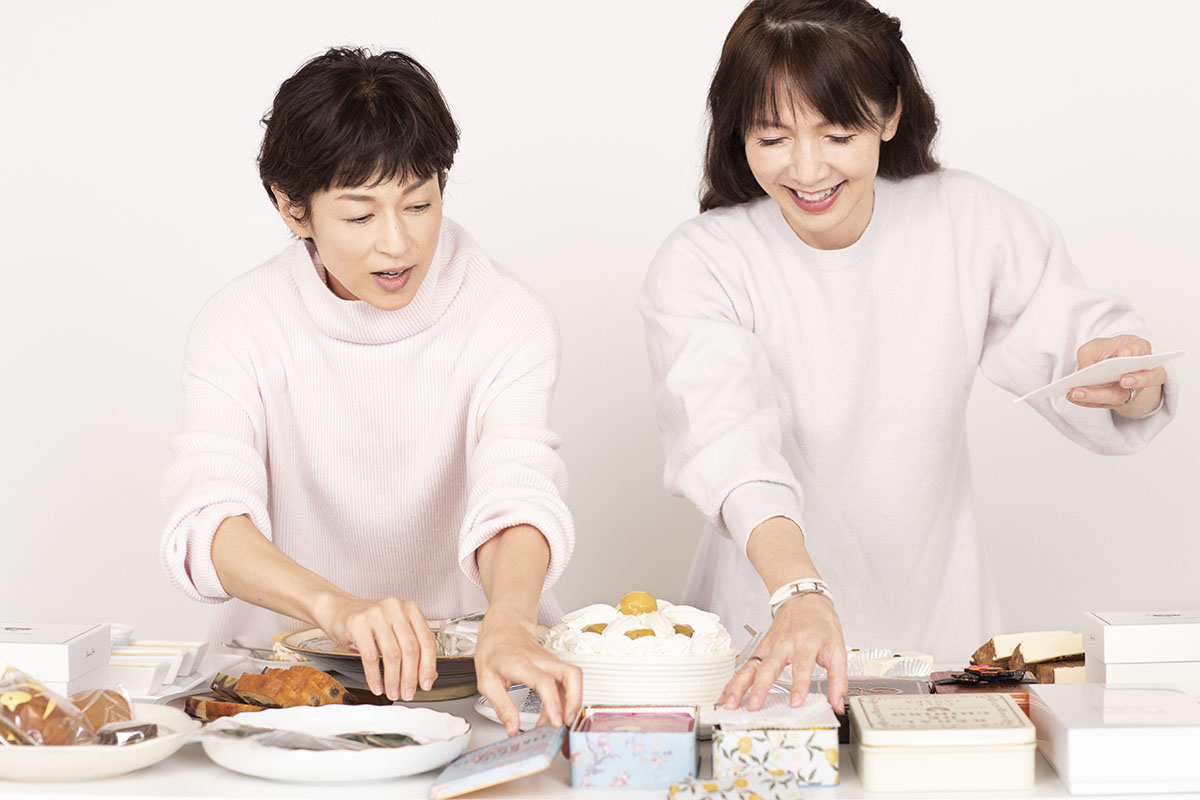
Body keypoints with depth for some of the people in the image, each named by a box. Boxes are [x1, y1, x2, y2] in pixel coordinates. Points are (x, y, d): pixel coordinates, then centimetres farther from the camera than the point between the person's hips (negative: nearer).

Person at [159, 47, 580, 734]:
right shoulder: (241, 325, -6)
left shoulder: (507, 321, -6)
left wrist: (507, 630, -43)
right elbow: (208, 518, -21)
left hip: (470, 662, 0)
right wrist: (336, 606, -40)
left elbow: (517, 497, -22)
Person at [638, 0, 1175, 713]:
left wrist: (1127, 379, -25)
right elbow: (728, 436, -26)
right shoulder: (699, 266, -10)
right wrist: (800, 592, -44)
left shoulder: (974, 223, -1)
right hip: (766, 630, -1)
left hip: (937, 625, 2)